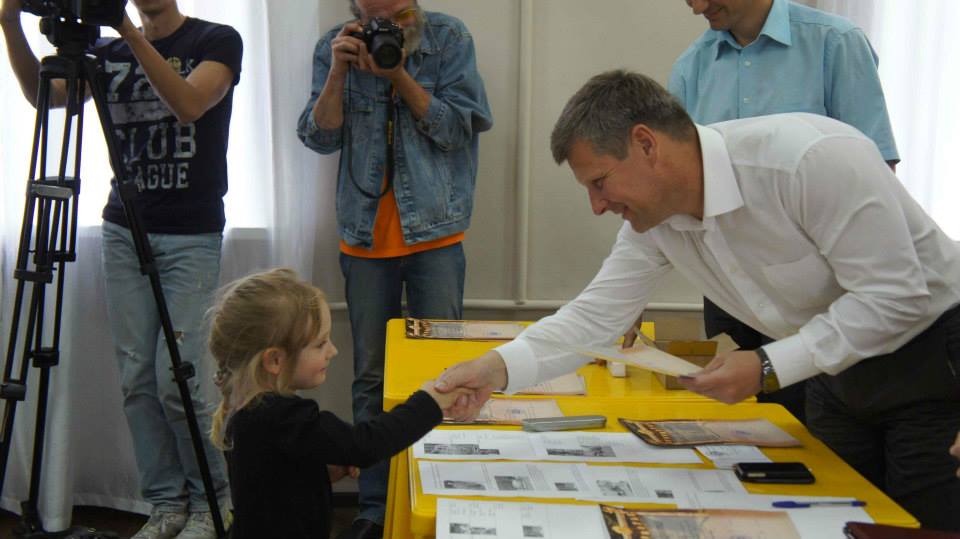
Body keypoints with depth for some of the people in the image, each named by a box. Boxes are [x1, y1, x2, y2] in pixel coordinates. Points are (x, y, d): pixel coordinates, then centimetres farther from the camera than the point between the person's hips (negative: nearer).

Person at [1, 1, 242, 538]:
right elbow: (45, 95, -2)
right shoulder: (109, 52, 13)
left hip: (191, 236, -4)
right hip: (124, 233, 4)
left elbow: (188, 104, -17)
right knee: (137, 378, 1)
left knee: (174, 379, -9)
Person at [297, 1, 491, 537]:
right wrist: (338, 73, -14)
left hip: (435, 233, -2)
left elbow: (458, 127, -8)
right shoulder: (335, 46, 5)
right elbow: (321, 136, 0)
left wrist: (397, 74, -16)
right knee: (371, 379, 7)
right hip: (365, 237, 2)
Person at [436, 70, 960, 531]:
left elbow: (895, 295, -29)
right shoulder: (652, 216, -10)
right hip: (838, 370, 6)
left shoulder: (812, 157, -33)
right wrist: (500, 366, -24)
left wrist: (768, 368, -30)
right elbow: (596, 314, -9)